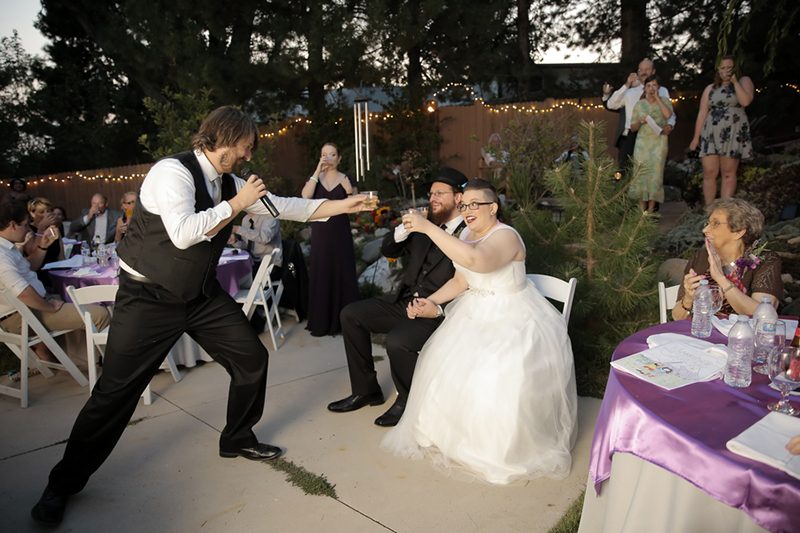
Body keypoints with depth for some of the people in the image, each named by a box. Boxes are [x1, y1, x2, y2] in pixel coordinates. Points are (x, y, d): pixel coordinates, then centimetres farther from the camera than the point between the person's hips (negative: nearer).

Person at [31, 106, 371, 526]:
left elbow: (285, 206, 8)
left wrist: (342, 205, 8)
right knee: (115, 391, -2)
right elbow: (183, 233, -34)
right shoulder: (173, 171, -20)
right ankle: (64, 484, 21)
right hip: (149, 299, -7)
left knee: (252, 357, 5)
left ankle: (238, 440, 29)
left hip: (202, 294, 7)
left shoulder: (229, 182, 3)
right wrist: (236, 204, -24)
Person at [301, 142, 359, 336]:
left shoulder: (346, 179, 4)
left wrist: (349, 191, -16)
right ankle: (321, 323, 9)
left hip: (341, 233, -1)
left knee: (343, 273, -1)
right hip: (320, 233, 1)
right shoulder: (315, 178, 7)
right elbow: (305, 196, -14)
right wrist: (317, 171, -15)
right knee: (321, 274, 2)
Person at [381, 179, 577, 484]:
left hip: (512, 319, -8)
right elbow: (461, 281, 10)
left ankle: (505, 447, 3)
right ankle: (455, 429, 19)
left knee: (502, 378, -24)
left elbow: (473, 259, -44)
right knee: (447, 364, -4)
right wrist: (431, 303, -6)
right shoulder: (468, 235, 5)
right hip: (476, 313, 8)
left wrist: (428, 227, -42)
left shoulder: (505, 237, -22)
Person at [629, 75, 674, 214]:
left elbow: (668, 114, -15)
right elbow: (633, 128, 11)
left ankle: (651, 209, -3)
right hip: (642, 142, 1)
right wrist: (640, 121, -10)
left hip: (659, 142, -1)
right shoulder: (639, 104, 11)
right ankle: (642, 209, 1)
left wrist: (657, 98, -8)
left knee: (655, 173, -6)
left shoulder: (664, 101, 8)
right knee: (642, 174, -3)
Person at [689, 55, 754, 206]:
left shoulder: (744, 81, 8)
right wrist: (696, 137, 6)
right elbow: (702, 114, 12)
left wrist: (735, 81, -7)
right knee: (709, 174, -4)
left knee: (728, 174, -2)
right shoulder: (710, 89, 16)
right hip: (711, 135, 2)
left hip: (733, 135, -2)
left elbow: (745, 101, -11)